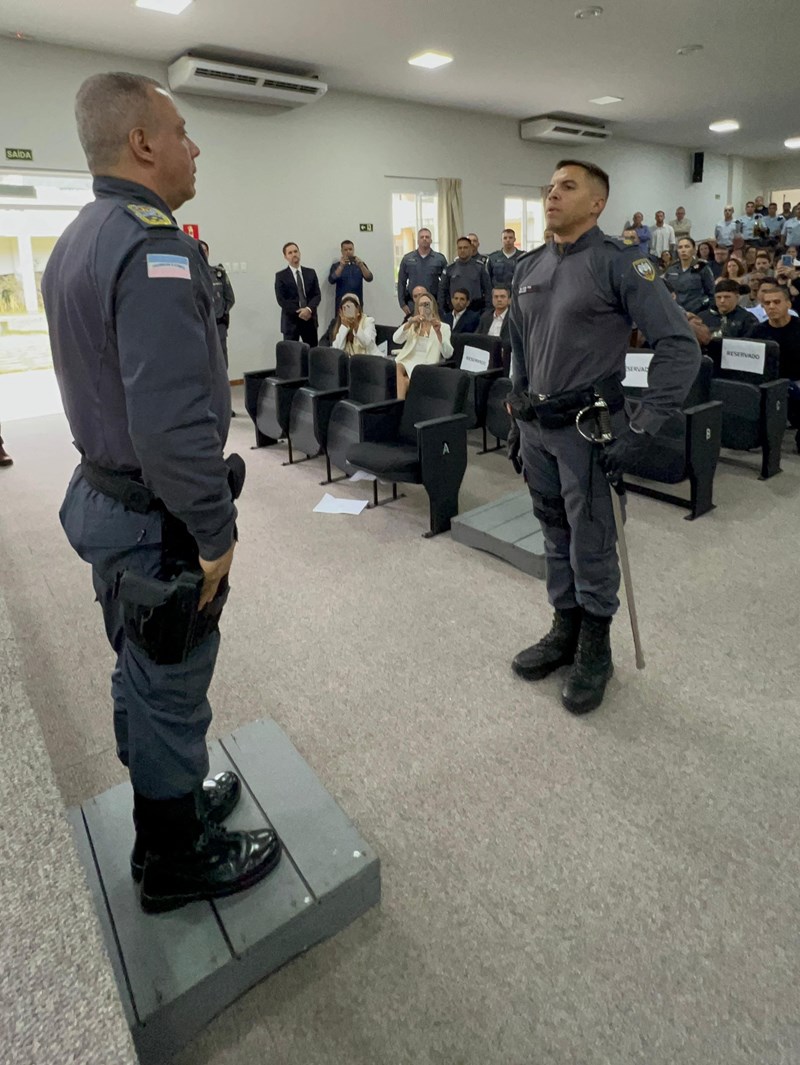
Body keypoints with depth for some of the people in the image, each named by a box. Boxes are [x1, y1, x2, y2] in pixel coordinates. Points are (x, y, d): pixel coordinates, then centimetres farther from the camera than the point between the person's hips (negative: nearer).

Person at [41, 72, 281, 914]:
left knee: (140, 677, 23)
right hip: (156, 517, -10)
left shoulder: (74, 242, 11)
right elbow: (174, 427, -30)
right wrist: (216, 535, -19)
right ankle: (177, 862, 29)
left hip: (104, 494, 10)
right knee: (170, 691, 7)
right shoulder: (155, 249, -21)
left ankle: (169, 801, 46)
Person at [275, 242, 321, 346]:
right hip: (291, 321, -3)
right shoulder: (281, 276, 1)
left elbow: (317, 295, 3)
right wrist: (299, 312, -14)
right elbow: (281, 300, -6)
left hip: (310, 320, 3)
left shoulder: (311, 273, 10)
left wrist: (309, 309, -15)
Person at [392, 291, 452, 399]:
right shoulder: (412, 325, 19)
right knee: (397, 368, -31)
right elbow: (396, 339, 0)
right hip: (408, 361, 3)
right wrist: (409, 323, -14)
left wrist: (438, 332, -19)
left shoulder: (444, 327, 8)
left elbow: (447, 354, -7)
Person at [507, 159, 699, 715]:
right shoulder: (528, 269, 11)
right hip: (535, 427, 6)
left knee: (591, 546, 2)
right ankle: (565, 631, 32)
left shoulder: (619, 263, -9)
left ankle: (595, 650, 21)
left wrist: (643, 429, -18)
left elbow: (681, 345, -14)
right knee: (556, 536, 16)